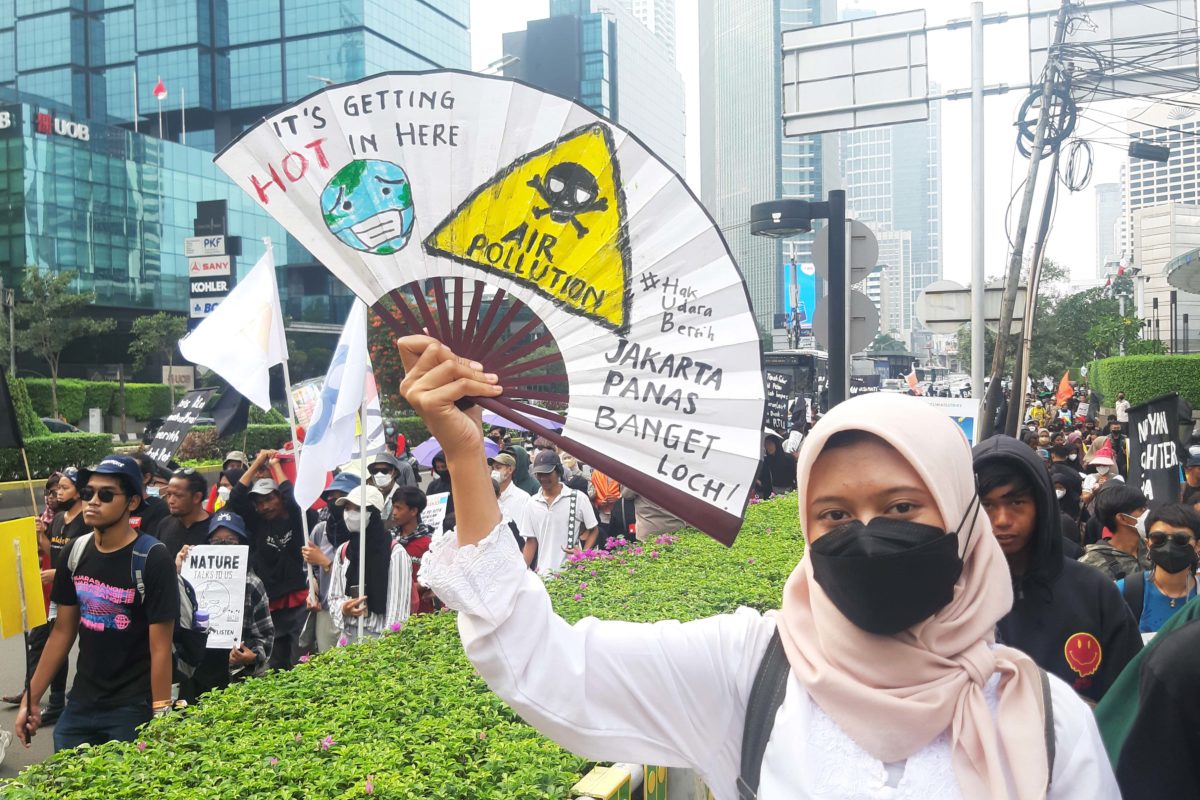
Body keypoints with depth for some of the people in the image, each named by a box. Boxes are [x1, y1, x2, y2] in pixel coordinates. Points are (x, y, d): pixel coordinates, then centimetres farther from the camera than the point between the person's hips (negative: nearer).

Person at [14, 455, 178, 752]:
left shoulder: (152, 559, -16)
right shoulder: (76, 552, 2)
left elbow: (160, 647, -16)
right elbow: (62, 631, 10)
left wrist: (161, 717, -17)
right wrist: (31, 699, 9)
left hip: (134, 708, -5)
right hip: (81, 703, 6)